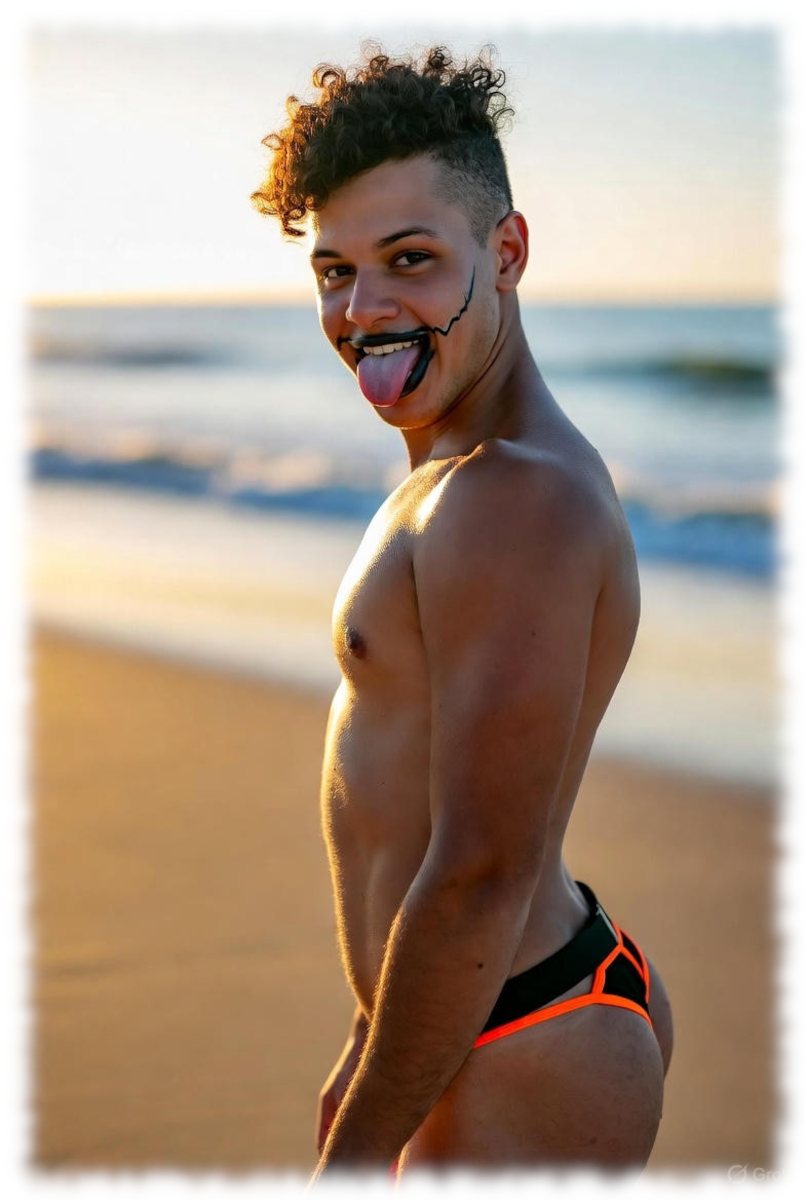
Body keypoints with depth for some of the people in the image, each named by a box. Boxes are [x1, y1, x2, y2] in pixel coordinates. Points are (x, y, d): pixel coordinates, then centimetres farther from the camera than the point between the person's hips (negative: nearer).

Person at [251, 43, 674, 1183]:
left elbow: (481, 875, -25)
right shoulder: (458, 473, 11)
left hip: (520, 1088, -10)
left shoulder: (515, 501, -22)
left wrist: (360, 1143, -16)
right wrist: (367, 1056, 20)